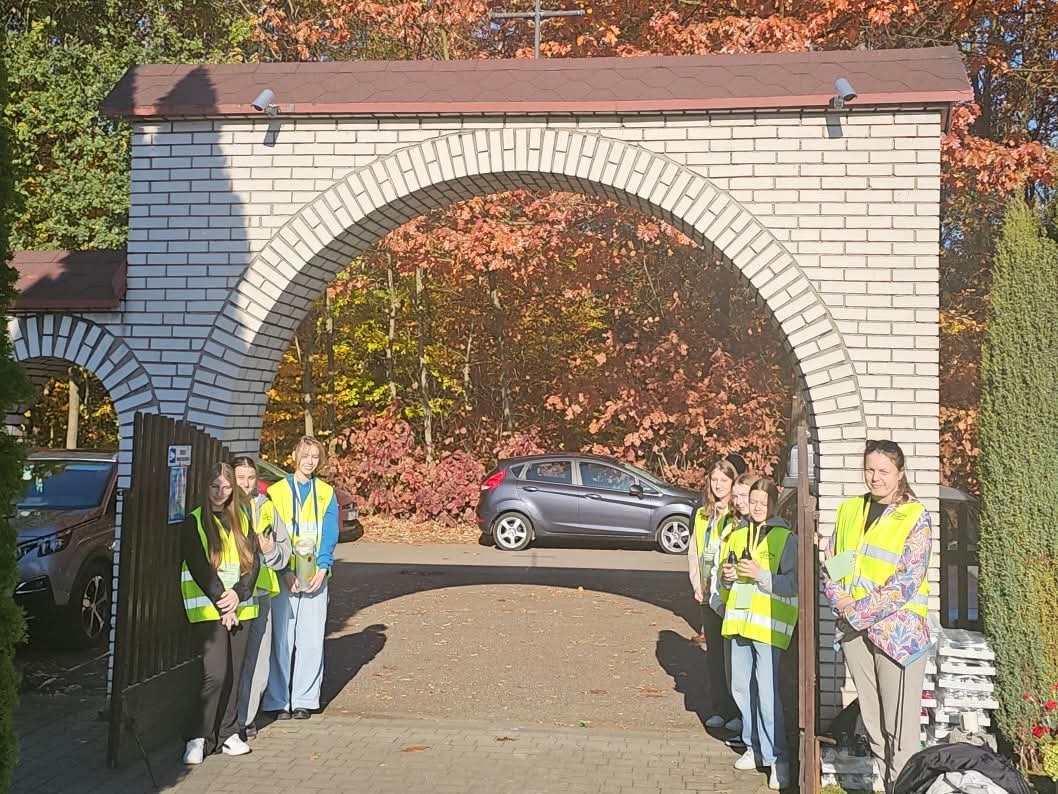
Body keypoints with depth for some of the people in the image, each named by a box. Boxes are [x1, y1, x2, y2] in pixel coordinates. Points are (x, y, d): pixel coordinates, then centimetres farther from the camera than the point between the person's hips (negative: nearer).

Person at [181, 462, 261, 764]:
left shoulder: (241, 519, 13)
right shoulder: (193, 522, -1)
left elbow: (253, 561, 7)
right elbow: (199, 568, -8)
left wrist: (238, 594, -8)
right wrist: (222, 604, -13)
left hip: (240, 606, 4)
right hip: (208, 607, -4)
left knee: (234, 673, 6)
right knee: (216, 673, -12)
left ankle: (227, 734, 15)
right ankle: (199, 738, -2)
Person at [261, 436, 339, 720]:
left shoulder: (326, 493, 10)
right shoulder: (277, 491, 3)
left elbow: (329, 535, 4)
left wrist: (321, 569, -10)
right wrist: (286, 571, -13)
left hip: (315, 575, 2)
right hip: (283, 575, -2)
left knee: (311, 638, 2)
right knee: (282, 637, -2)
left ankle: (304, 700, 12)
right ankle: (279, 701, 7)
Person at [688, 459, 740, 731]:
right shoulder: (702, 515, 14)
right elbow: (693, 551, 12)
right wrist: (697, 584, 5)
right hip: (709, 594, 6)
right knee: (713, 652, 10)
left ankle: (740, 710, 9)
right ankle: (720, 708, 20)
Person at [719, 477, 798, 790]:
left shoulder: (786, 538, -4)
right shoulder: (737, 536, 14)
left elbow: (792, 584, -11)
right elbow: (726, 583, 21)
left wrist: (759, 575, -22)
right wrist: (726, 577, -1)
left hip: (769, 624, -6)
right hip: (739, 621, 6)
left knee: (766, 692, -10)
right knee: (741, 687, 12)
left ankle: (777, 758, 1)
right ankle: (754, 747, 27)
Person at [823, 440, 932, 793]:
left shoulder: (915, 516, -6)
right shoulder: (849, 509, 9)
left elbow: (909, 579, -14)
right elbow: (831, 562, 11)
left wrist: (862, 611, -16)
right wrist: (840, 601, -7)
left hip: (897, 628, -5)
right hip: (854, 628, 5)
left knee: (899, 724, 0)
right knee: (870, 718, 14)